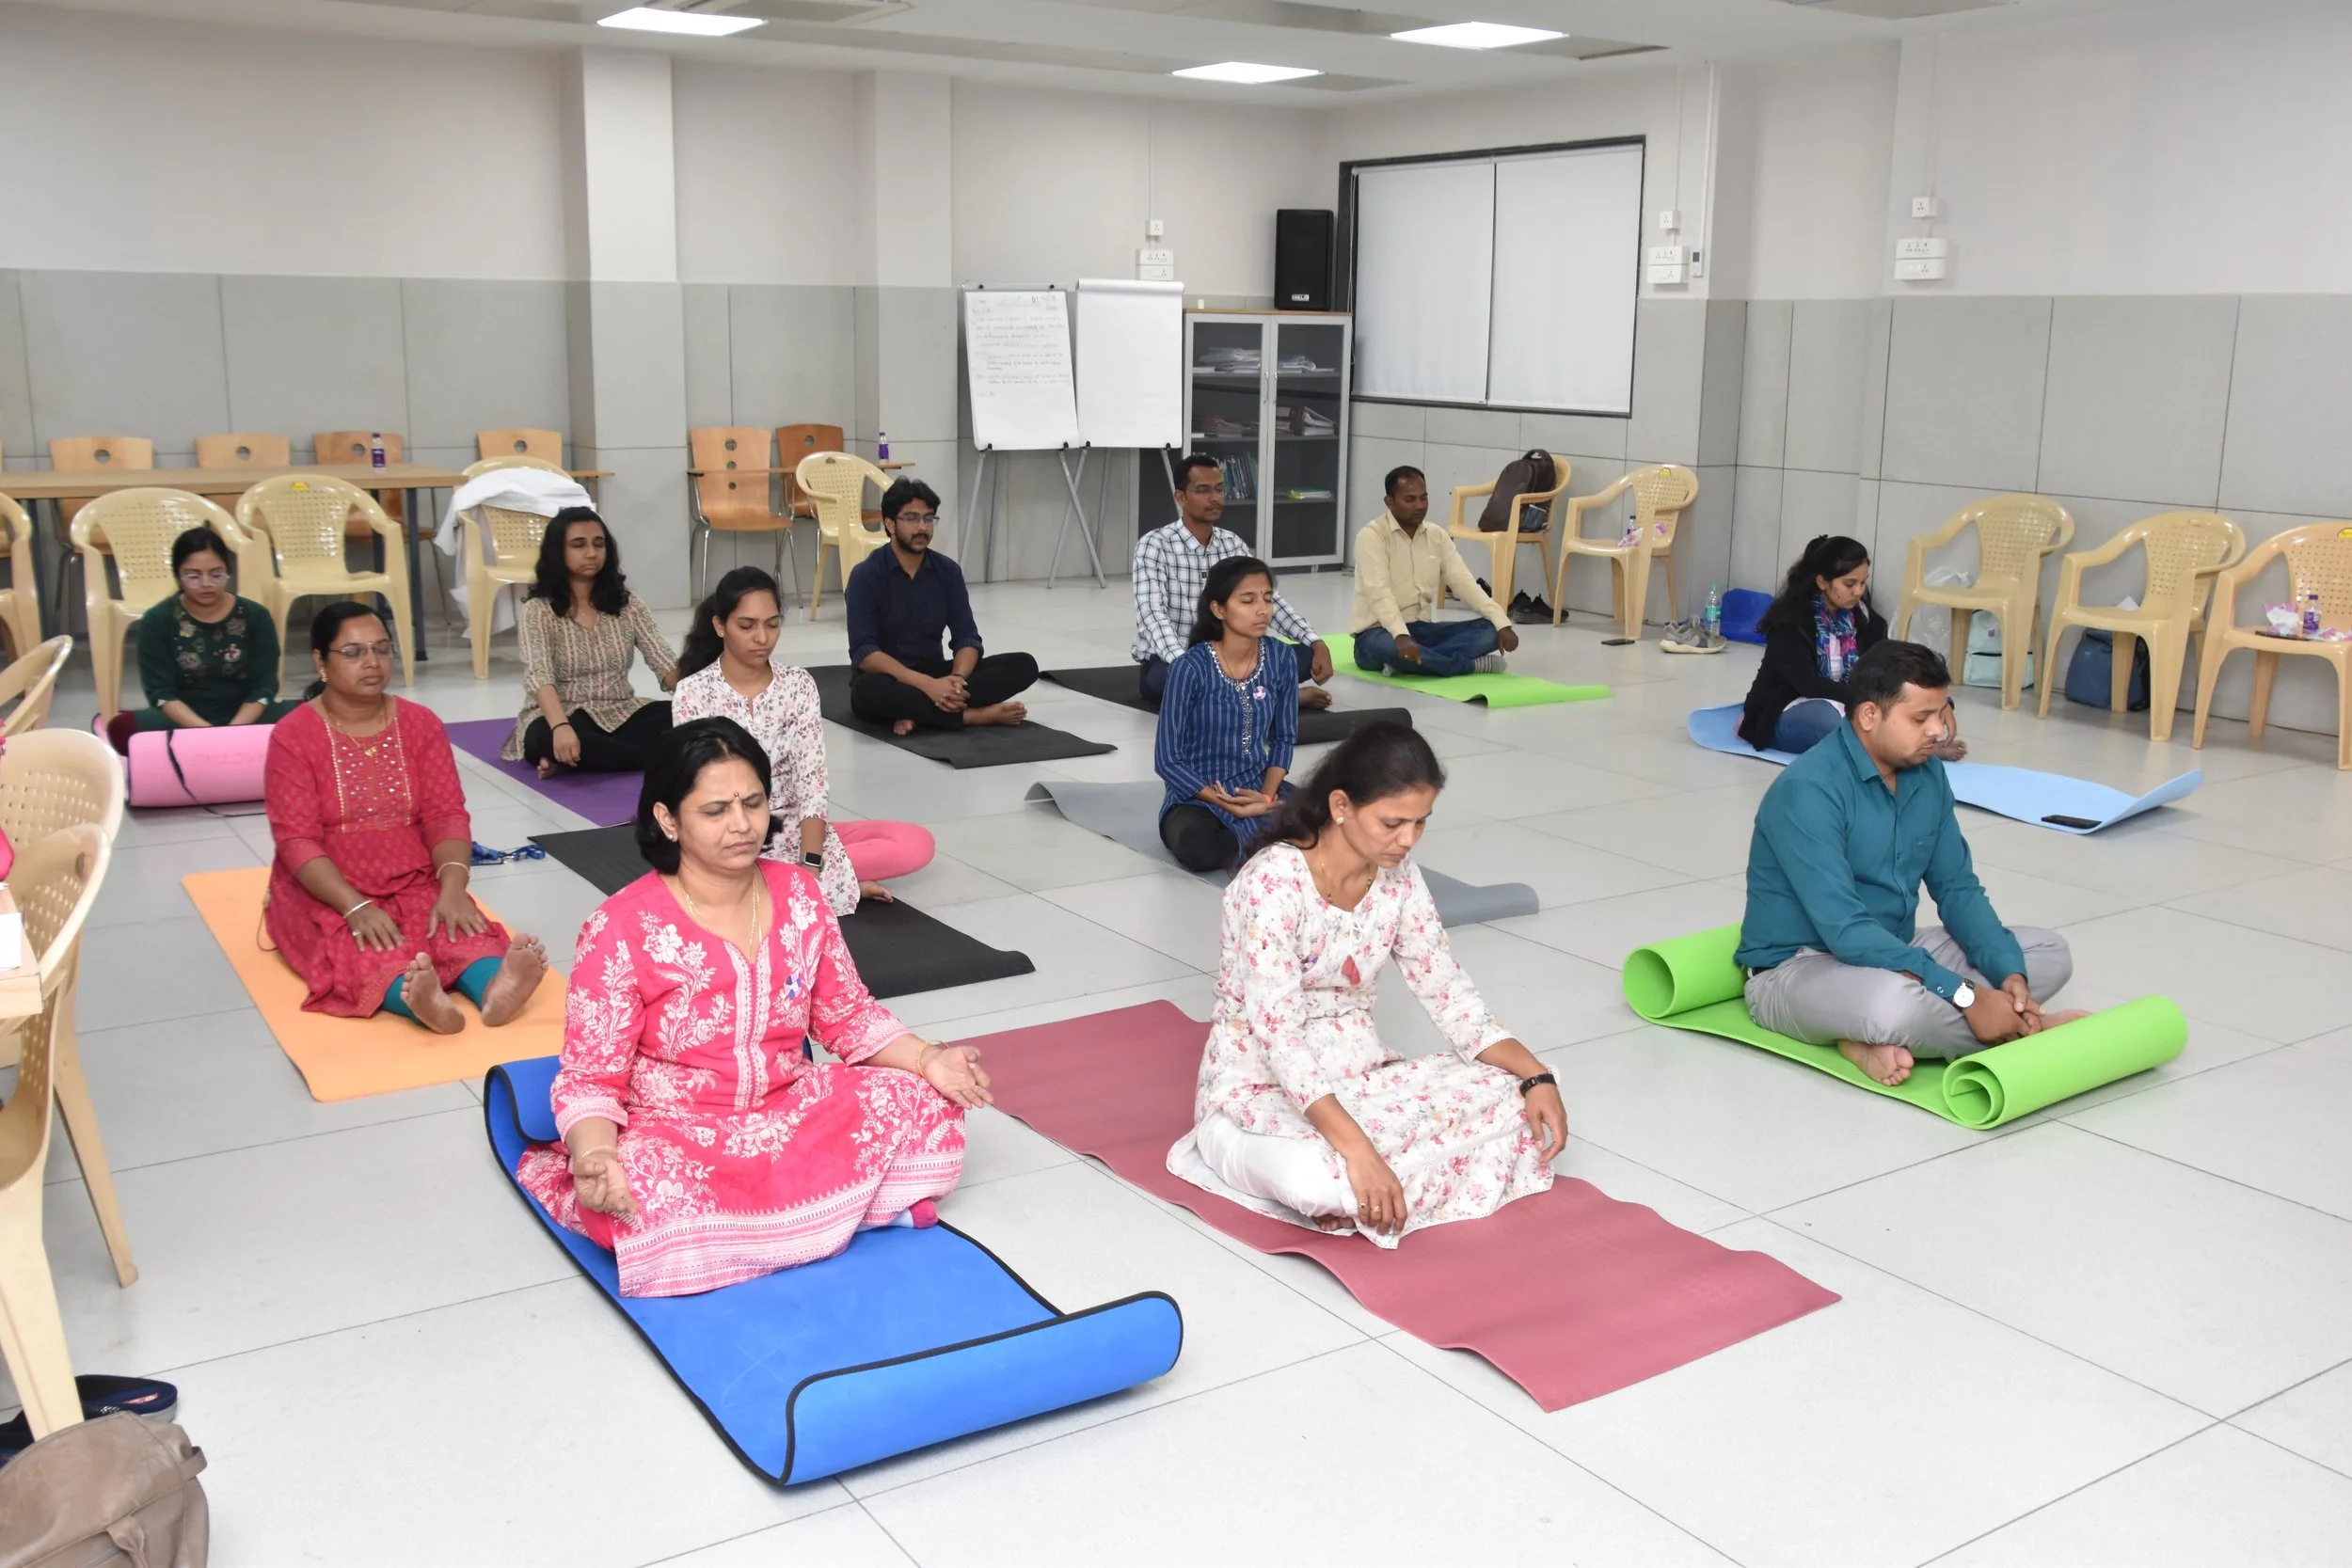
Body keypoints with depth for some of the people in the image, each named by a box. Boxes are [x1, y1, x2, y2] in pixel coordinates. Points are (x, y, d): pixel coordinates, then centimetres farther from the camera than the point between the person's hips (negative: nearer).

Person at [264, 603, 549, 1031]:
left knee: (459, 928, -29)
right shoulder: (293, 737, -6)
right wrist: (355, 907, -29)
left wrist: (453, 888, -23)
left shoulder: (421, 723, 5)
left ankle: (494, 988, -61)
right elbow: (297, 840, -13)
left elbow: (446, 814, -4)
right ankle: (419, 1000, -67)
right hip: (326, 895, -3)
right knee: (363, 948, -35)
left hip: (414, 884, 3)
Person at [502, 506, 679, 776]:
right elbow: (539, 676, -23)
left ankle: (571, 760, -26)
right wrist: (561, 727, -43)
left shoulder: (627, 604, 6)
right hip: (560, 719, -5)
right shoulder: (537, 610, -7)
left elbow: (665, 664, -4)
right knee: (546, 739, -40)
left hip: (620, 716, 5)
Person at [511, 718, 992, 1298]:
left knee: (925, 1110, -17)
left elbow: (847, 1013, 8)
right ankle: (856, 1202, -18)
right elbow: (591, 1076, -13)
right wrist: (595, 1154, -35)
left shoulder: (799, 893, -1)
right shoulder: (620, 928, -16)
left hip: (792, 1112, 4)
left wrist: (926, 1059, -9)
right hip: (674, 1131, -3)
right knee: (645, 1201, -38)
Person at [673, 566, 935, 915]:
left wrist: (810, 865, -22)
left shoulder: (798, 685, -2)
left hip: (792, 832, 3)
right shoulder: (693, 693, -9)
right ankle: (835, 880, -17)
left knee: (917, 844, -16)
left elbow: (811, 780, -8)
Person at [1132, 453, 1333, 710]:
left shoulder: (1234, 546, 7)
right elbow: (1152, 614, -26)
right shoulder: (1154, 545, -13)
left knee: (1306, 655, -12)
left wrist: (1317, 643, -10)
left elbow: (1269, 601, 6)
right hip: (1166, 664, -5)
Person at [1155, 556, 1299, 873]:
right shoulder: (1191, 667, -16)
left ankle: (1243, 837, 0)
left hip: (1257, 789, 4)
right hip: (1199, 797, -3)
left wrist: (1266, 796, -11)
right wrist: (1225, 804, -20)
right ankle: (1262, 837, -5)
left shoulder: (1280, 659, -4)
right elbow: (1167, 760, -13)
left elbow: (1285, 738, 6)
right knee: (1199, 849, -37)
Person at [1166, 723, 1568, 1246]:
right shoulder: (1276, 879, -24)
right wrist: (1359, 1151, -40)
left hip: (1356, 1072, 7)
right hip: (1260, 1086, -7)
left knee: (1508, 1098, -13)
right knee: (1325, 1181, -38)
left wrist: (1536, 1076, -13)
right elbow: (1279, 1034, -30)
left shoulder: (1398, 874, -3)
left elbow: (1447, 991, 2)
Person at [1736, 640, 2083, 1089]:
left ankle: (1877, 1039, -15)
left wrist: (2010, 973, -13)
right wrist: (1966, 997, -31)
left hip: (1892, 952, 9)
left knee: (2050, 952, 2)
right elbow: (1845, 930, -30)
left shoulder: (1927, 773, 1)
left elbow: (1958, 888, 5)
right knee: (1894, 1003, -40)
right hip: (1798, 970, -9)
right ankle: (2026, 1028, -11)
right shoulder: (1808, 790, -24)